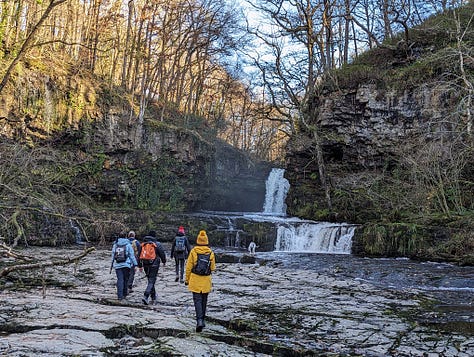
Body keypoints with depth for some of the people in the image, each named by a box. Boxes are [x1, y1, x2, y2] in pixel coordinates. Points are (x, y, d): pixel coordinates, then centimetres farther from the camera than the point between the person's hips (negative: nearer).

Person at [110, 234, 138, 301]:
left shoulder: (115, 245, 9)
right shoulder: (128, 245, 0)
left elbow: (113, 256, 14)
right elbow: (132, 255, -2)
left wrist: (111, 265, 22)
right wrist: (134, 264, 1)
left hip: (117, 265, 2)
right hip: (126, 265, -2)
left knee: (120, 280, -1)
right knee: (125, 279, 11)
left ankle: (120, 295, -10)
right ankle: (124, 293, 20)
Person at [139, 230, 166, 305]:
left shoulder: (143, 244, 7)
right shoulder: (157, 244, -7)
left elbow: (139, 255, 11)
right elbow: (162, 254, -1)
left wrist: (140, 265, 17)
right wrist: (164, 261, 17)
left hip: (145, 265, 5)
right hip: (154, 265, -5)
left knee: (150, 281, 18)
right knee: (151, 281, -3)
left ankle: (153, 298, 26)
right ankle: (145, 296, -18)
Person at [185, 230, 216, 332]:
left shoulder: (193, 251, -8)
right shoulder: (211, 253, -4)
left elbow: (188, 267, -4)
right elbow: (213, 268, 1)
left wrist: (187, 279, 7)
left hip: (195, 280, -2)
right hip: (206, 281, 2)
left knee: (197, 300, -1)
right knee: (204, 300, 17)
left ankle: (199, 320, -17)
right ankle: (202, 320, 27)